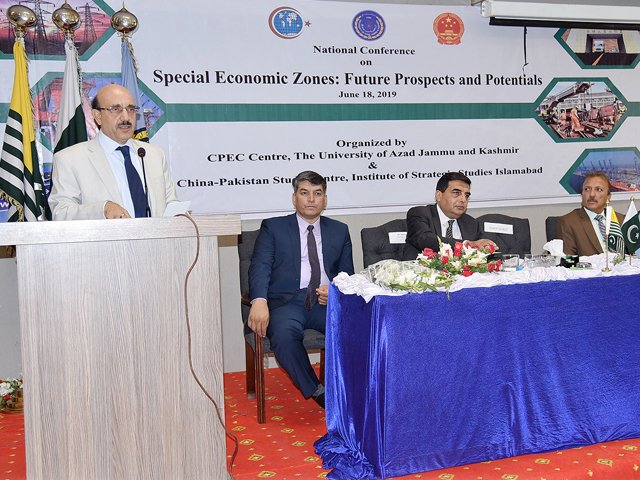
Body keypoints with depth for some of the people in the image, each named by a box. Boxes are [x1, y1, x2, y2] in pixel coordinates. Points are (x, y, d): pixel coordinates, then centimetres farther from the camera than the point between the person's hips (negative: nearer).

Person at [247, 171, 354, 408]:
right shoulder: (273, 227, 13)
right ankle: (318, 394, -17)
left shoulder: (339, 230, 22)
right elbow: (260, 266, -1)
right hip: (287, 300, -2)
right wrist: (259, 300, -22)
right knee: (284, 335, -35)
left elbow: (347, 273, 21)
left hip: (327, 301, 2)